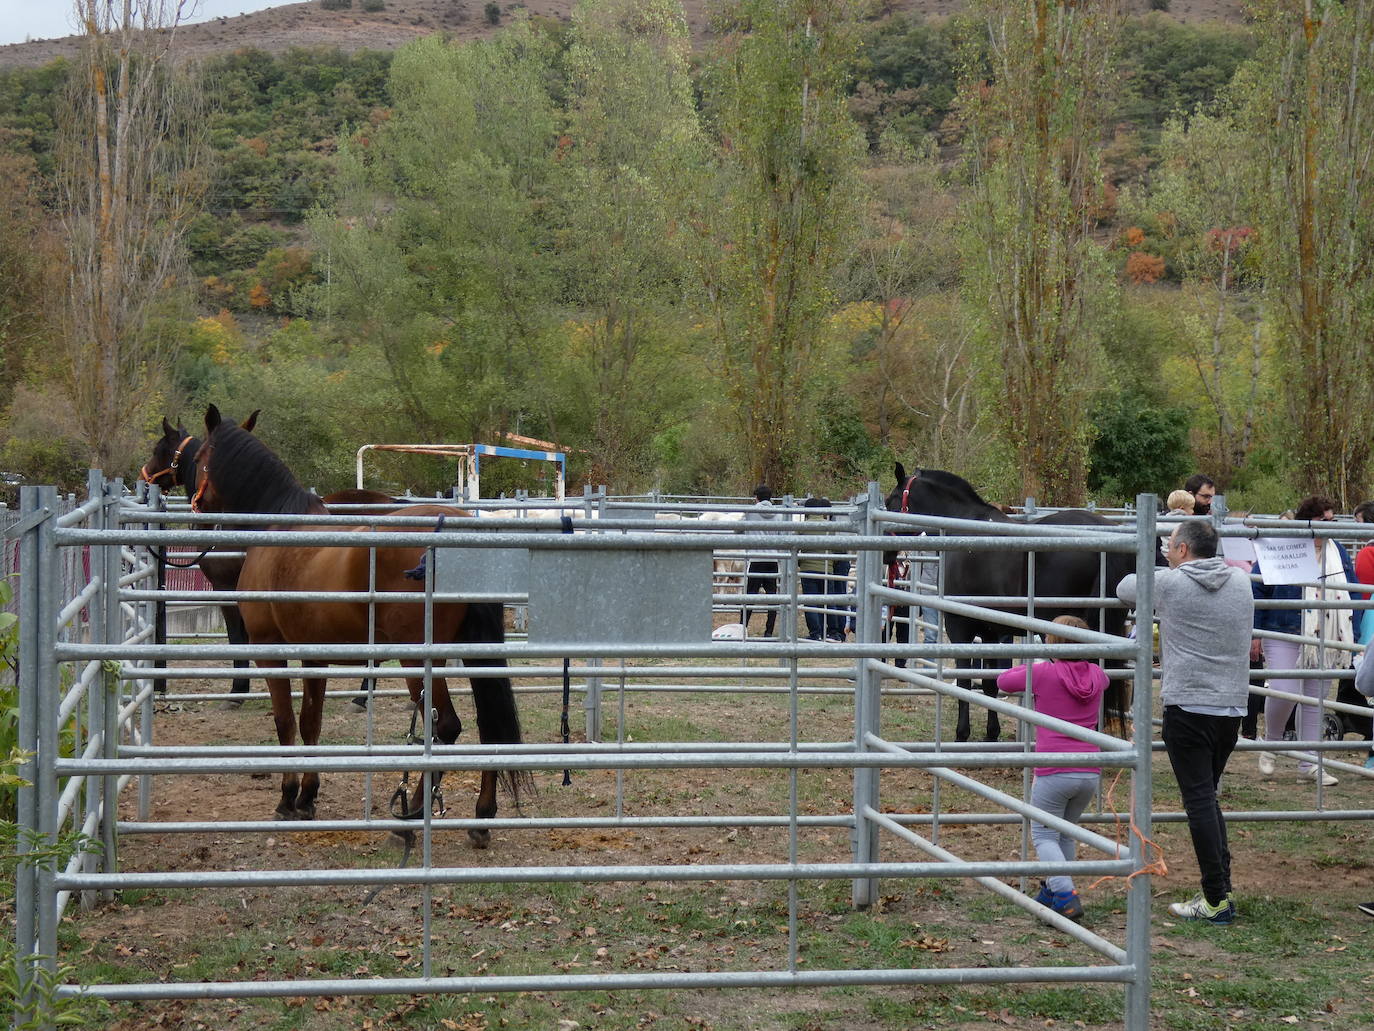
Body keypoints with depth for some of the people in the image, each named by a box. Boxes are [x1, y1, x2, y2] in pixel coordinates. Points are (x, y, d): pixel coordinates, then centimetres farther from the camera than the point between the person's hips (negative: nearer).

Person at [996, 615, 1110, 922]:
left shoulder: (1042, 673, -6)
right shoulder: (1096, 675, 9)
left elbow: (1003, 681, 9)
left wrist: (1028, 667, 26)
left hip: (1054, 772, -5)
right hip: (1090, 773, 5)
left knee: (1044, 835, 3)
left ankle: (1067, 897, -15)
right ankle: (1053, 890, 28)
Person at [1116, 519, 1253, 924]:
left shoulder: (1168, 583, -6)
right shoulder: (1241, 581, 9)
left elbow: (1124, 589, 13)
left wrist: (1146, 574, 34)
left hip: (1187, 705, -6)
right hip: (1233, 708, 6)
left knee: (1199, 800, -4)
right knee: (1207, 797, 17)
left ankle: (1217, 900, -6)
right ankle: (1221, 886, 15)